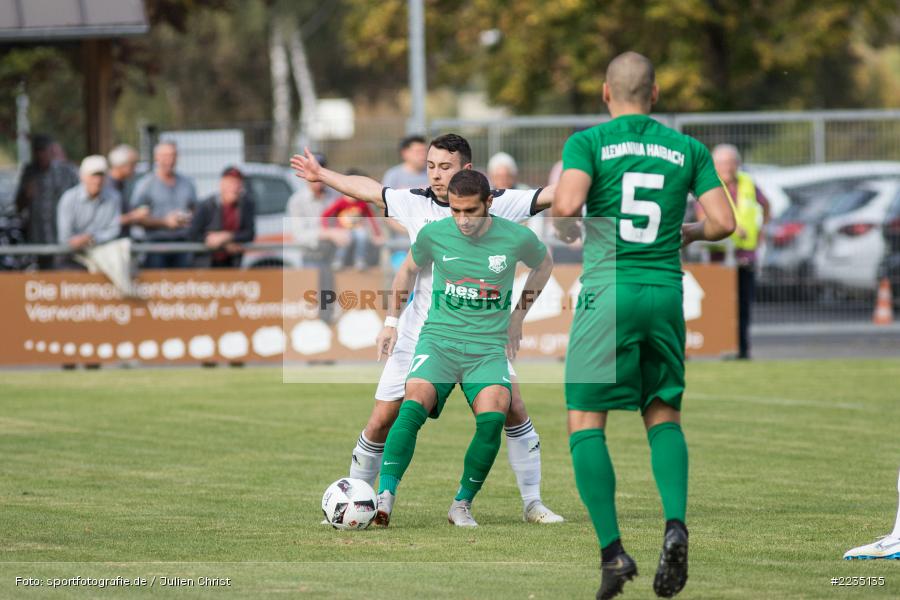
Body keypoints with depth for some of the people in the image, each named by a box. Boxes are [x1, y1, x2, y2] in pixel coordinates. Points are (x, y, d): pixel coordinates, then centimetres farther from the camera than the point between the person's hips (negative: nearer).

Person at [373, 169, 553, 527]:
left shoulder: (518, 238, -3)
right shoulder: (434, 234, -1)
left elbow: (543, 266, 20)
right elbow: (408, 271, 21)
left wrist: (518, 316, 18)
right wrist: (391, 321, 19)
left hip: (489, 347, 0)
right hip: (439, 339, 0)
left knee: (493, 415, -28)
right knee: (414, 404, -29)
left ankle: (462, 505, -11)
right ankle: (384, 498, -33)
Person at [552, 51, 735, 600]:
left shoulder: (589, 142, 0)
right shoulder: (688, 149, 9)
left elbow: (567, 206, -16)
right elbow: (725, 223, 3)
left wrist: (564, 227, 7)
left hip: (608, 290, -3)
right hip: (666, 292, 3)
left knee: (585, 422, 4)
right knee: (664, 416, 17)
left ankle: (612, 550, -9)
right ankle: (675, 524, -8)